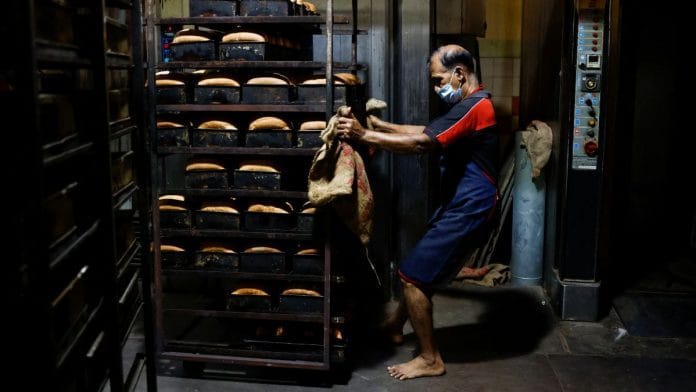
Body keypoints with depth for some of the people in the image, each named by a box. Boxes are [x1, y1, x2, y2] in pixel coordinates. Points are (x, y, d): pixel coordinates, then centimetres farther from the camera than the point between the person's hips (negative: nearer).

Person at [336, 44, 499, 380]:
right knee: (420, 269, 21)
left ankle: (430, 359, 6)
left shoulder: (474, 106, -20)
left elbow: (420, 144, -27)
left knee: (413, 275, -6)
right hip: (459, 204, 10)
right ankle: (394, 326, 40)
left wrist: (363, 135, -23)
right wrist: (379, 125, 9)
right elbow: (427, 132, 17)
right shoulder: (469, 104, 14)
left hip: (467, 209, -10)